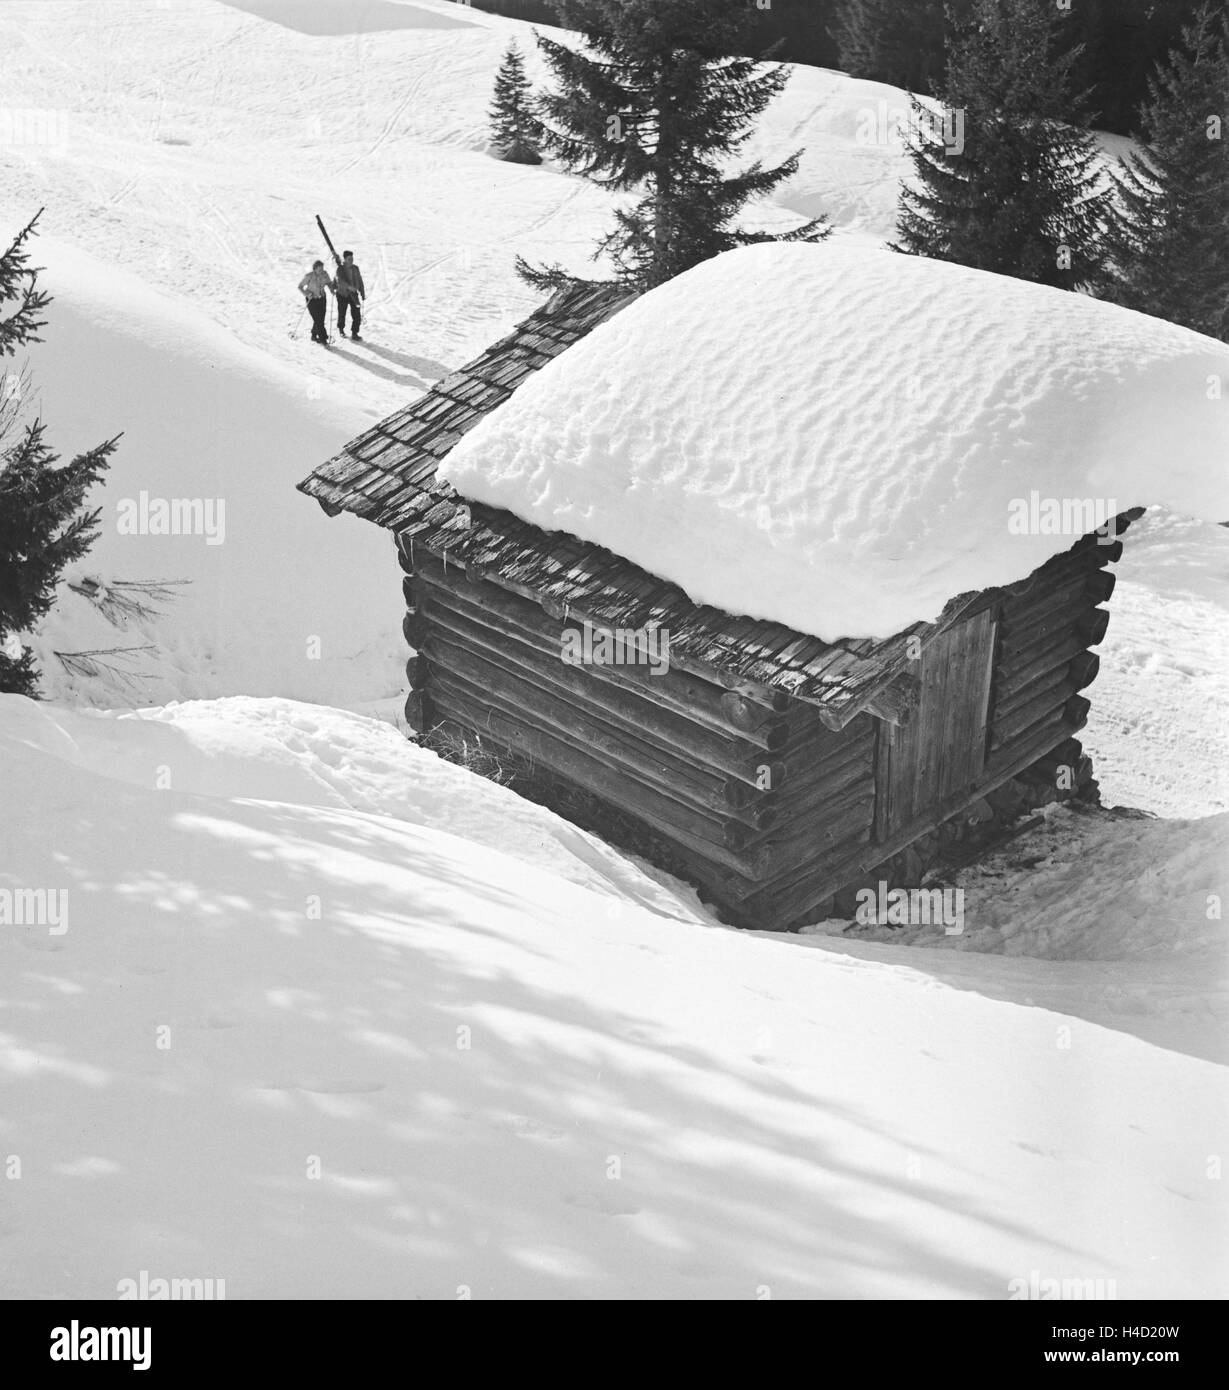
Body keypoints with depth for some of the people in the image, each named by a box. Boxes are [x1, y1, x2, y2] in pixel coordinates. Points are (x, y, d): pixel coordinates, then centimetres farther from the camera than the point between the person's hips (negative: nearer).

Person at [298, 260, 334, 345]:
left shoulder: (324, 274, -9)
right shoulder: (309, 276, -21)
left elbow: (329, 283, 10)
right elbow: (300, 287, -11)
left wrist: (332, 287, -12)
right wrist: (307, 294, -27)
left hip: (322, 299, 5)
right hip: (312, 300, -5)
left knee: (321, 319, 8)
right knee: (317, 320, -10)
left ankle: (314, 335, 30)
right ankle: (323, 339, -4)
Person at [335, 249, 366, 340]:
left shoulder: (355, 268, 2)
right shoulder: (340, 269, -12)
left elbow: (360, 281, 12)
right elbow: (341, 280, -29)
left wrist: (362, 293, 12)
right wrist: (349, 287, -45)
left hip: (354, 294, 3)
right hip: (342, 294, -3)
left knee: (357, 315, -7)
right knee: (342, 314, 11)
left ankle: (354, 333, 5)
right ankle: (341, 329, 38)